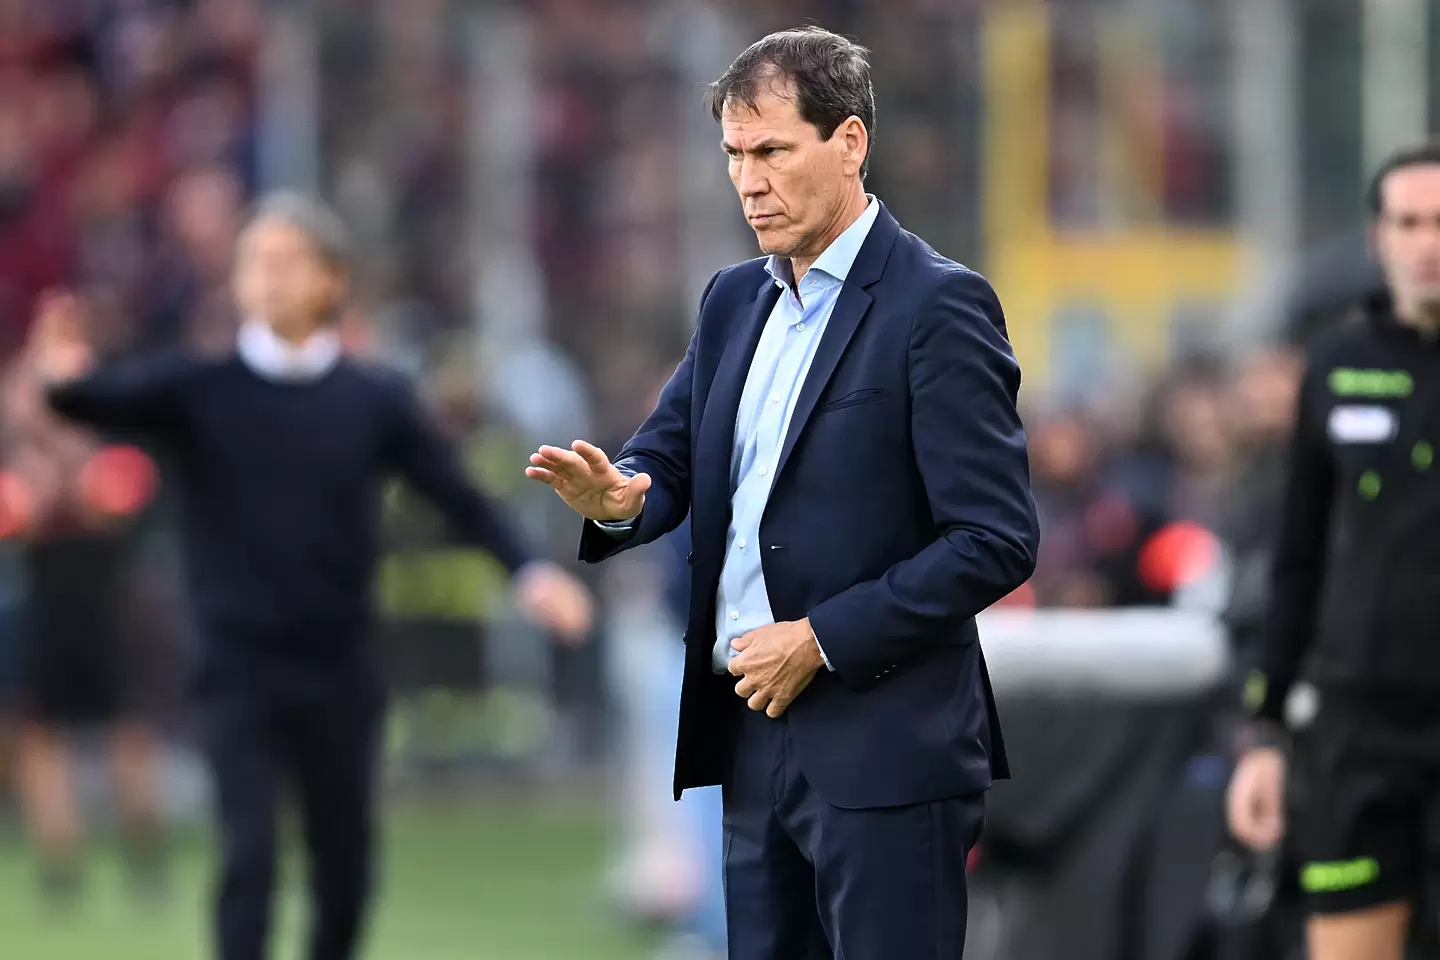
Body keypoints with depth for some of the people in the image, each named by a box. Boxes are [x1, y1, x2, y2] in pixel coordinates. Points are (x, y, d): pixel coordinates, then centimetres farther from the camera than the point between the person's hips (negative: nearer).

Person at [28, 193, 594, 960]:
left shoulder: (374, 402, 3)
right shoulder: (199, 390, -1)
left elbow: (456, 495, 1)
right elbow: (116, 401, -17)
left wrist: (527, 571, -14)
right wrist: (69, 381, -41)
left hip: (340, 672, 2)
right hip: (239, 669, -2)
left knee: (345, 865, 10)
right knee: (249, 851, -14)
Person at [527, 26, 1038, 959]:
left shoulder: (939, 306, -10)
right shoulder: (735, 301, 14)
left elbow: (997, 539, -15)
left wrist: (822, 640, -17)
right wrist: (617, 497, -12)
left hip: (885, 743, -7)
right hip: (753, 736, 7)